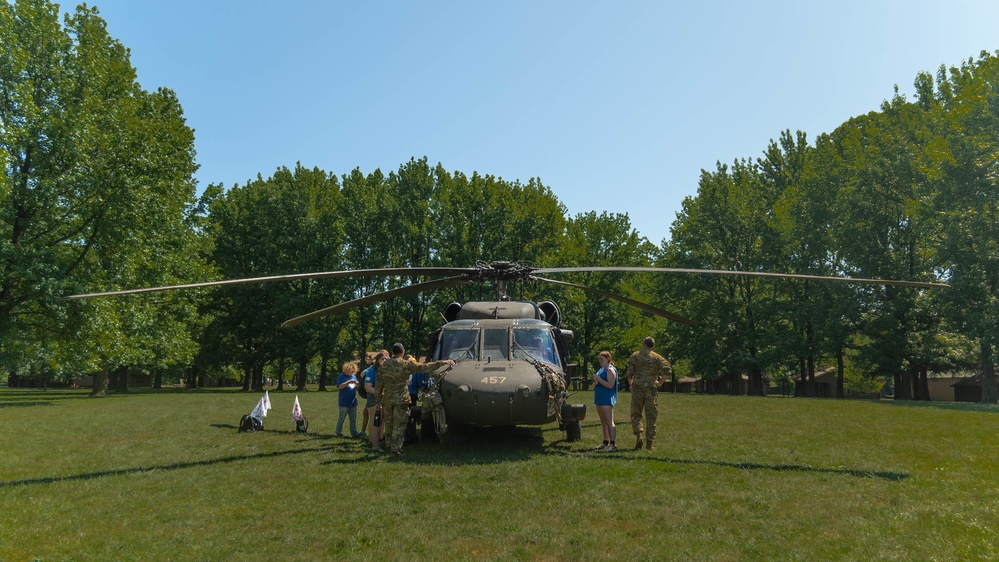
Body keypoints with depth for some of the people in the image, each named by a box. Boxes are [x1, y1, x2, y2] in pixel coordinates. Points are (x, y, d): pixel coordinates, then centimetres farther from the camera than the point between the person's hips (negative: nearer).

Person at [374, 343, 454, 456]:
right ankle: (396, 449, 3)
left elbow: (378, 386, 7)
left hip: (387, 400, 5)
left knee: (388, 423, 17)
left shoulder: (383, 365, 4)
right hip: (401, 400, -5)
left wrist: (378, 401, 14)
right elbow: (424, 367, -9)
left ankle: (390, 445, 27)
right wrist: (442, 363, -3)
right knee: (399, 425, 2)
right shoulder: (406, 364, -10)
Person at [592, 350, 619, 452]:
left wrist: (598, 379, -19)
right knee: (603, 422, 14)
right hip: (599, 398, 10)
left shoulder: (610, 369, -10)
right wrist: (595, 382, 5)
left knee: (609, 422, -13)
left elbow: (610, 385, -19)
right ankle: (605, 443, 22)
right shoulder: (601, 369, 18)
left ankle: (613, 444, -16)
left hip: (607, 399, -10)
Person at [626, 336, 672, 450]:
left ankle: (638, 436, -6)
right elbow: (668, 369, -10)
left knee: (636, 414, 13)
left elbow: (629, 373, 0)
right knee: (651, 417, 6)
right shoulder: (657, 357, 2)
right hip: (651, 389, 0)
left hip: (637, 388, 0)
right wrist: (660, 382, -1)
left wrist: (631, 383, 16)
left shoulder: (634, 356, 4)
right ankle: (649, 443, 7)